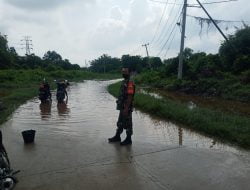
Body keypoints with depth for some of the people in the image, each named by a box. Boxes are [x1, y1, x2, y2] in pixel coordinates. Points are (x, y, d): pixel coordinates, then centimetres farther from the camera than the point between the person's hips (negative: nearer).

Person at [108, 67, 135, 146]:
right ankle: (117, 137, 30)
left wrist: (126, 109, -25)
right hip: (122, 107, 10)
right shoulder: (124, 82, 13)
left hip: (127, 108, -9)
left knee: (127, 124, 2)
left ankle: (128, 139, 15)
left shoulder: (130, 83, -18)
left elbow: (130, 97, -23)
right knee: (120, 122, 17)